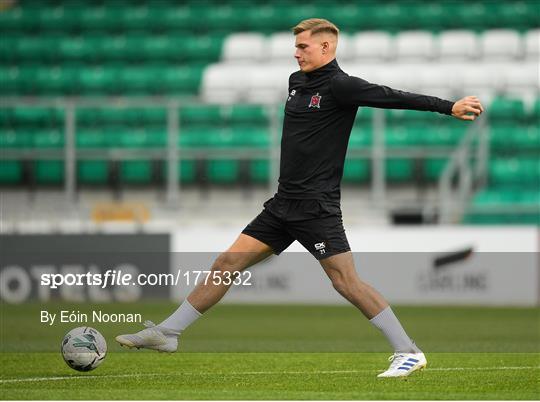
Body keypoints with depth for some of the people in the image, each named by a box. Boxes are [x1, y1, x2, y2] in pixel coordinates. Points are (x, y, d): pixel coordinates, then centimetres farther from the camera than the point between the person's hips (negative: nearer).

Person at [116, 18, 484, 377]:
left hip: (317, 207, -8)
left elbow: (390, 97, -18)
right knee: (228, 263, 7)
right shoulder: (297, 82, 11)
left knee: (346, 281, -11)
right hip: (284, 203, 8)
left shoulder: (339, 86, -12)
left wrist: (448, 107, -23)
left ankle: (409, 352, -4)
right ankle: (167, 333, 12)